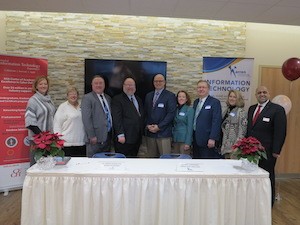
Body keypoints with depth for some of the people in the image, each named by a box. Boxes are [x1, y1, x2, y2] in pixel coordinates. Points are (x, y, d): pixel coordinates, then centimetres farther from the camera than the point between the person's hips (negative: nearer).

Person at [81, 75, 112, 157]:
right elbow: (86, 119, -13)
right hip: (95, 138, -6)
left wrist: (112, 134, 11)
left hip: (108, 136, 7)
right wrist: (92, 136, -18)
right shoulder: (87, 98, -6)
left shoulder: (108, 98, 15)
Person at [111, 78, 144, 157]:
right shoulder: (117, 99, -4)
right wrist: (120, 135, -18)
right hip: (124, 138, -6)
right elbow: (117, 119, -12)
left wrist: (141, 134, 13)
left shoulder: (139, 100, 18)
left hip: (137, 138, 6)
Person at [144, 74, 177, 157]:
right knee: (151, 156, 9)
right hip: (150, 132, 5)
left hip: (164, 133, -4)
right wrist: (148, 125, -3)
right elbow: (145, 113, 14)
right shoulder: (148, 95, 16)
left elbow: (171, 113, -9)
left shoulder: (170, 95, -1)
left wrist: (159, 126, -13)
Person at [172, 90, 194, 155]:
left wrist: (188, 142, -14)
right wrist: (171, 140, 8)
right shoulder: (175, 109, 9)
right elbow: (173, 125, 12)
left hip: (184, 139, -5)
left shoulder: (190, 110, -5)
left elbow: (190, 126, -9)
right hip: (175, 139, 5)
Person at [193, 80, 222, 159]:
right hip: (196, 140, 7)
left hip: (207, 140, -6)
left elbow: (216, 122, -14)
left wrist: (212, 138, -20)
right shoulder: (195, 102, 14)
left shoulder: (215, 102, -7)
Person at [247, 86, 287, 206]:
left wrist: (276, 151, -15)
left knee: (267, 177, 9)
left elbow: (280, 132, -11)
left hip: (267, 151, -5)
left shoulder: (277, 109, -7)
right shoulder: (252, 108, 12)